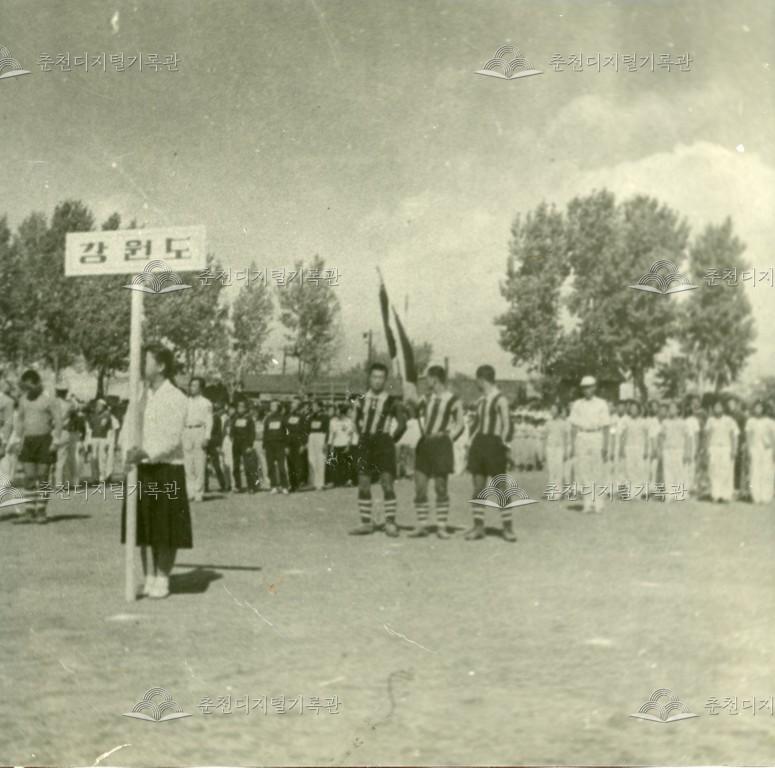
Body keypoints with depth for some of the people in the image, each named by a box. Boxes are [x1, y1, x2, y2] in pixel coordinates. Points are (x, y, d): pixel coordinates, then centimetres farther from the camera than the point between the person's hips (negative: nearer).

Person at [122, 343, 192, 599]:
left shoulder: (175, 398, -7)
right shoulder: (140, 395, 12)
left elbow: (171, 439, -14)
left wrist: (145, 453, -24)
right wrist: (131, 451, -5)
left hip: (166, 470, -6)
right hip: (141, 470, 6)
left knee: (166, 528, 1)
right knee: (142, 527, 10)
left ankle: (162, 579, 12)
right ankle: (148, 578, 20)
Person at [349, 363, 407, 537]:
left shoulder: (391, 402, -1)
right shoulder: (362, 400, 10)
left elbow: (402, 423, 6)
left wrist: (392, 438, 2)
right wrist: (360, 437, 13)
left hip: (383, 443, -4)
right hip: (365, 444, 4)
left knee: (387, 482, -9)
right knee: (363, 484, 2)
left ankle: (390, 522, -4)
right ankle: (366, 522, 8)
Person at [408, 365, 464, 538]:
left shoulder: (453, 400, -3)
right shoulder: (428, 397, 14)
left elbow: (459, 425, 4)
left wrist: (448, 438, -6)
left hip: (441, 444, -5)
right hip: (424, 444, 5)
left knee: (441, 488, -2)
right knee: (419, 487, 0)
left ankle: (442, 527, 6)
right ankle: (421, 526, 8)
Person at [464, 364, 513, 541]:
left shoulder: (500, 400, -7)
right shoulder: (480, 401, 16)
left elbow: (506, 425, -11)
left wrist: (502, 443, -16)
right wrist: (472, 443, 13)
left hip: (494, 444, -7)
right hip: (479, 443, 7)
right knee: (478, 487, 5)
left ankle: (507, 526, 4)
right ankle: (478, 526, 9)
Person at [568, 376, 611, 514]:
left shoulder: (601, 404, 4)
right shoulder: (577, 405, 10)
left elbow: (605, 426, 2)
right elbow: (574, 426, 8)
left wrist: (605, 445, -5)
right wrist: (572, 445, 0)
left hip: (597, 437, -2)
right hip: (581, 438, 2)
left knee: (597, 473, -4)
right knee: (582, 471, -2)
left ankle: (598, 504, 2)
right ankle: (588, 503, 4)